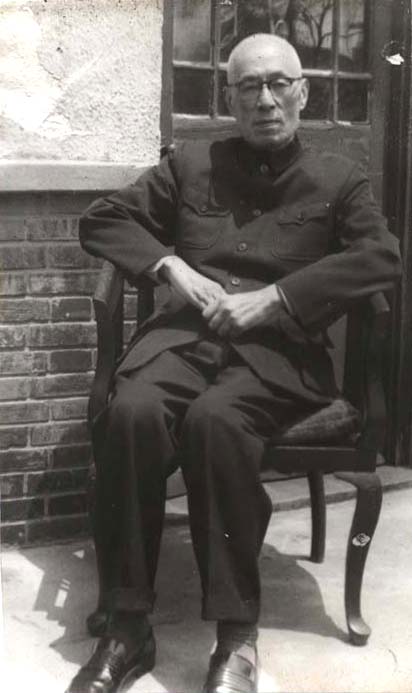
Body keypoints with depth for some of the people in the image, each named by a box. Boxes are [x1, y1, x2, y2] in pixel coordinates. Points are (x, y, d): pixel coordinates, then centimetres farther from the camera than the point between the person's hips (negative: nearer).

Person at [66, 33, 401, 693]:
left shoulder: (338, 178, 16)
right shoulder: (190, 164, 21)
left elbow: (382, 257, -2)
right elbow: (101, 219, 17)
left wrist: (270, 298, -13)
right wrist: (174, 267, -2)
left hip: (280, 345, -2)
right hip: (186, 330, 2)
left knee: (214, 418, -37)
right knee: (132, 410, -33)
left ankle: (237, 636, -28)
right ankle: (127, 627, -24)